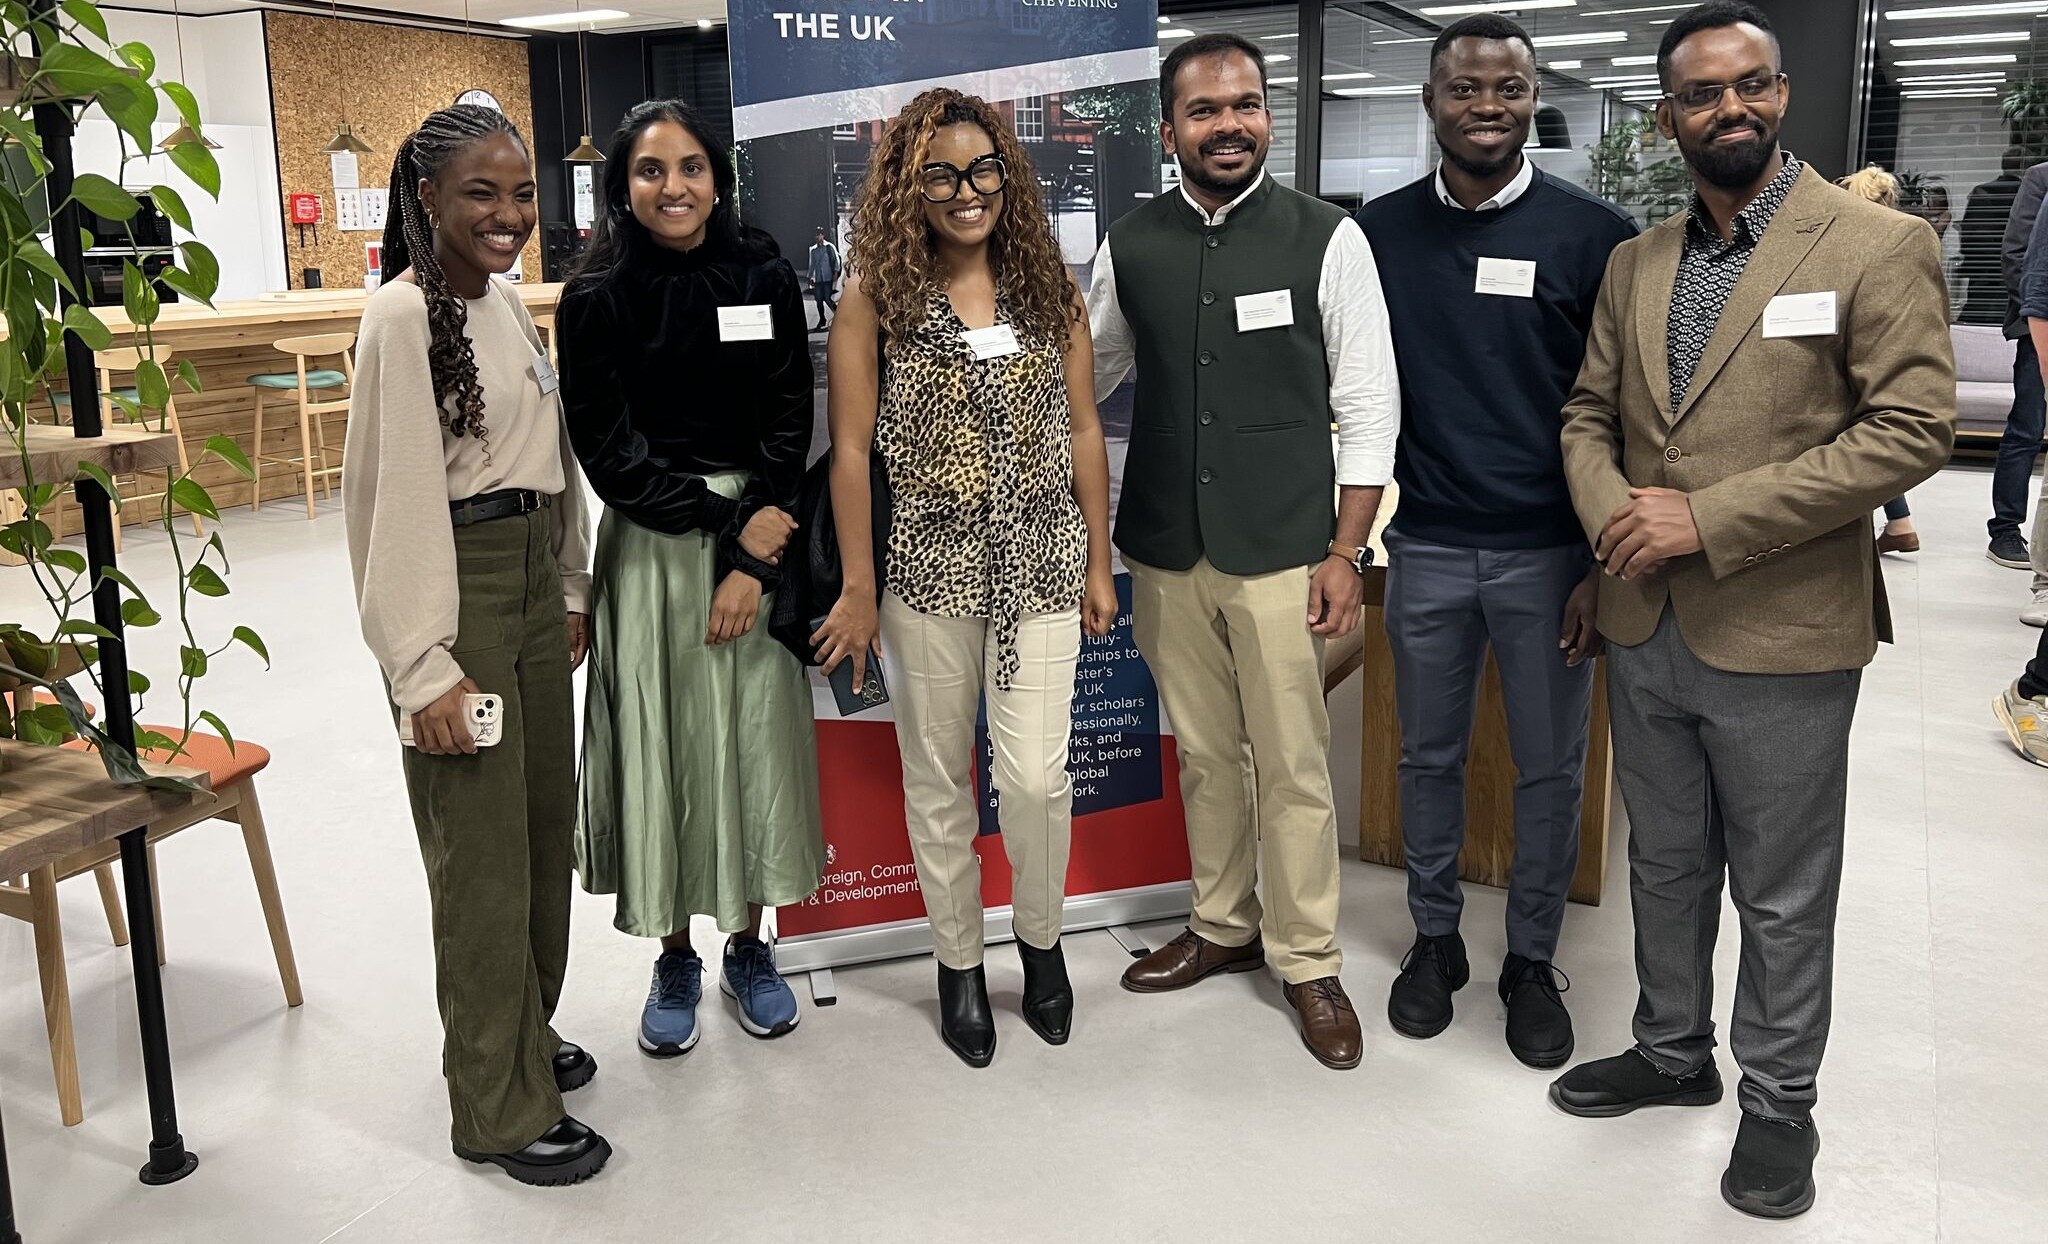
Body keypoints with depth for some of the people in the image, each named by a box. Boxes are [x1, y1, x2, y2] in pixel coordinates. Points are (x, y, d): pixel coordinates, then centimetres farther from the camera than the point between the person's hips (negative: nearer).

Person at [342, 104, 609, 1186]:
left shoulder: (504, 300, 11)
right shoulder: (404, 314, -14)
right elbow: (396, 497, -17)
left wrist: (571, 590, 17)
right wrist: (427, 667, -19)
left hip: (536, 579, 8)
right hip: (459, 589, -8)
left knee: (547, 815, 15)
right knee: (484, 847, -1)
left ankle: (524, 1033, 34)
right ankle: (500, 1106, 13)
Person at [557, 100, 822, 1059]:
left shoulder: (765, 279, 1)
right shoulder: (597, 298, -4)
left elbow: (788, 428, -2)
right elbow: (608, 450, -7)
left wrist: (753, 559, -12)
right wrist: (728, 519, -14)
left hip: (757, 540, 1)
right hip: (650, 546, -1)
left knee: (755, 734, 7)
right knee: (661, 741, 4)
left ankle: (749, 943, 26)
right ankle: (676, 957, 22)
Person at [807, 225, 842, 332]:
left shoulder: (829, 247, -1)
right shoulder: (813, 249, 12)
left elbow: (836, 259, -1)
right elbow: (811, 264, 18)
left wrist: (836, 272, -7)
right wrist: (810, 277, 16)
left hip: (828, 278, -4)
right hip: (818, 279, 5)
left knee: (827, 298, -11)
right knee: (818, 299, 4)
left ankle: (838, 313, 7)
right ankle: (822, 320, 15)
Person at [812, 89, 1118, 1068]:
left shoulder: (1049, 287, 5)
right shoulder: (875, 296, -3)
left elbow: (1083, 430, 8)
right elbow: (850, 450, -2)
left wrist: (1099, 562, 7)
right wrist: (858, 590, -3)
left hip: (1041, 566, 1)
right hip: (926, 571, -1)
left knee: (1035, 777, -3)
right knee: (938, 781, 10)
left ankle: (1041, 939, 25)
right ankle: (958, 962, 30)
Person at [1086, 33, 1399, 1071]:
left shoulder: (1326, 239, -5)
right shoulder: (1129, 246, 3)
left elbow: (1368, 406, -4)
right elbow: (1081, 379, 15)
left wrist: (1346, 552, -7)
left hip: (1282, 554, -3)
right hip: (1167, 554, 3)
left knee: (1294, 766, 3)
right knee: (1204, 755, 15)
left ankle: (1308, 961, 20)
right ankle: (1223, 925, 34)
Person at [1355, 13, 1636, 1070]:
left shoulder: (1594, 234, -5)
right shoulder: (1381, 230, 2)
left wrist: (1608, 566, -7)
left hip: (1549, 554, -1)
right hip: (1426, 548, 2)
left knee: (1549, 770, 9)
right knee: (1429, 756, 14)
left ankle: (1532, 961, 27)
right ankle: (1435, 939, 32)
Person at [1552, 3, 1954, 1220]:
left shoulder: (1879, 245, -8)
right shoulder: (1635, 263, 8)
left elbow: (1912, 428, -15)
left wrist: (1708, 518, -19)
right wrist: (1615, 516, -10)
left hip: (1783, 637, -5)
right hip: (1645, 627, 5)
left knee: (1782, 893, 9)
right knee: (1666, 864, 19)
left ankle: (1779, 1101, 28)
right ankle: (1674, 1051, 38)